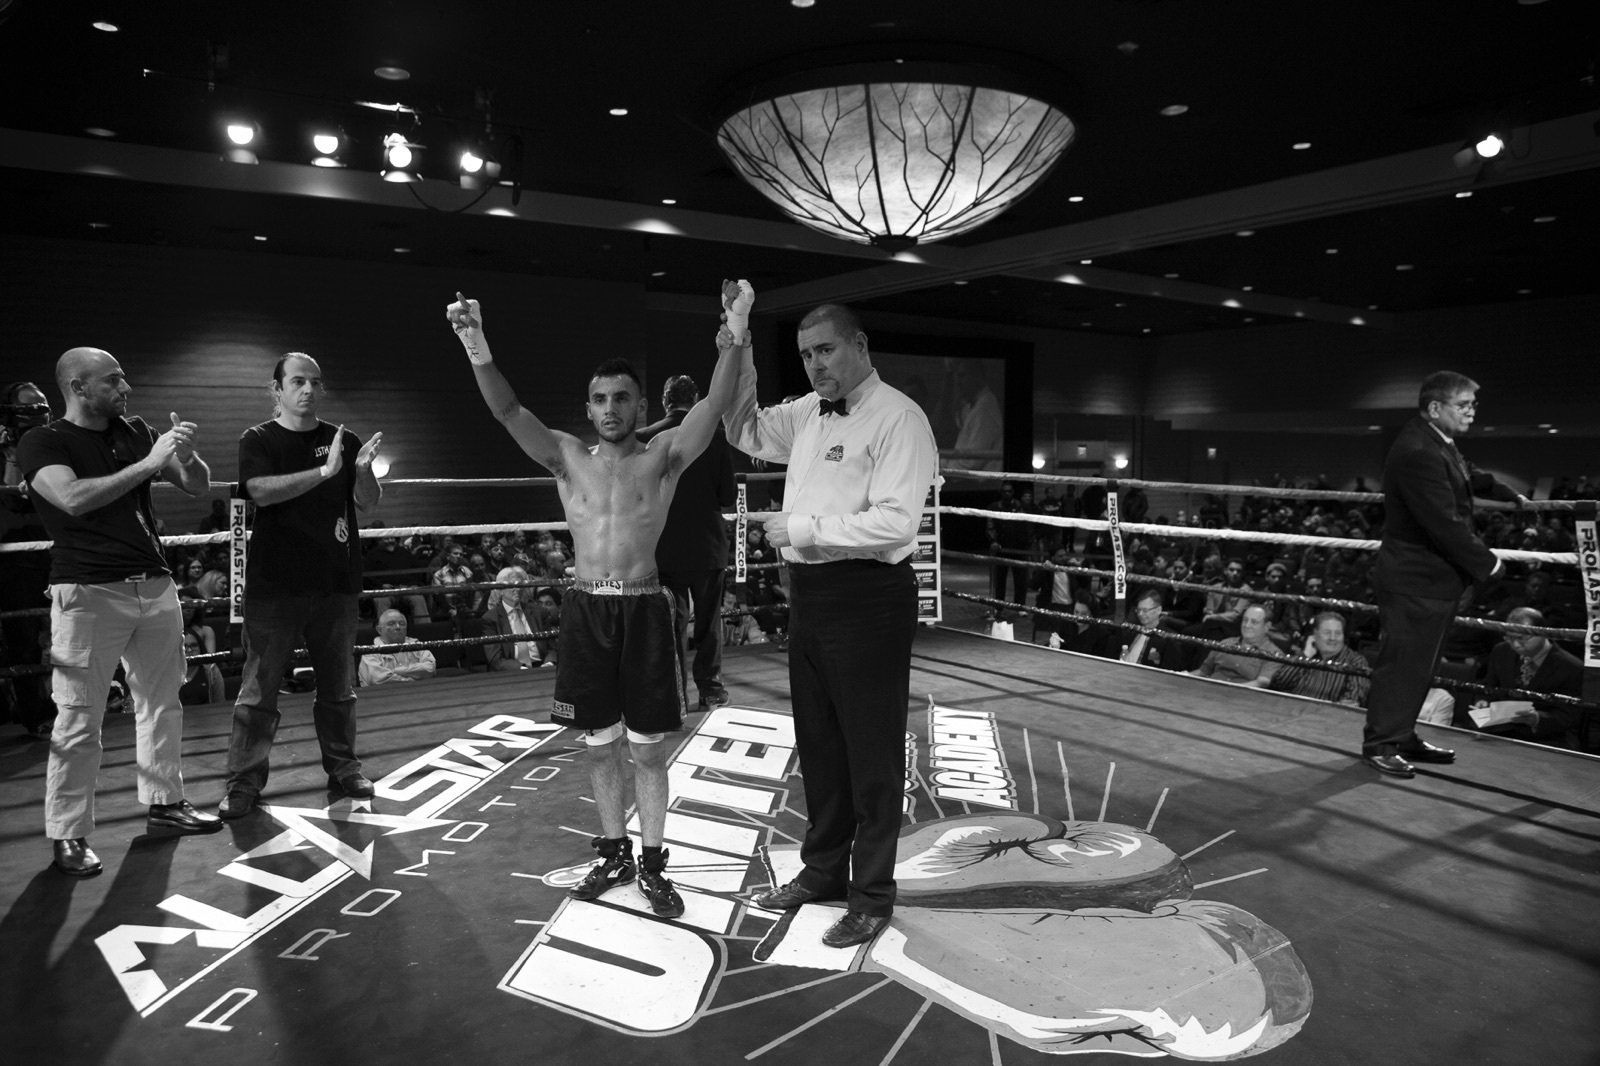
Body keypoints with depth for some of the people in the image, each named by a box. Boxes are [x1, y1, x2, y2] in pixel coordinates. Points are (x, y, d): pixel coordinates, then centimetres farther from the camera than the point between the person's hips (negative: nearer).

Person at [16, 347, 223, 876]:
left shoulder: (136, 432, 12)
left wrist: (185, 455, -10)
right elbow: (73, 498, -20)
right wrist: (148, 463, -21)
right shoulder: (43, 443, -2)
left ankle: (164, 801, 25)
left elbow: (198, 485, 11)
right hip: (88, 593, -5)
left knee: (162, 704, 11)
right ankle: (68, 836, 7)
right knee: (79, 720, -2)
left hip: (155, 587, 5)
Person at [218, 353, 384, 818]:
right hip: (274, 586, -3)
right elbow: (262, 491, -17)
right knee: (259, 689, 1)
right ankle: (244, 783, 11)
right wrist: (324, 471, -27)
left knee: (338, 688, 11)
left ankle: (342, 768, 24)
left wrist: (362, 470, -17)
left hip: (335, 584, 3)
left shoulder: (341, 440, 8)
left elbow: (368, 503, 4)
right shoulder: (259, 440, 0)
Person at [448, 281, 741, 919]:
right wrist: (477, 350, -23)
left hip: (644, 609, -2)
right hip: (585, 609, 3)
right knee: (600, 745, 13)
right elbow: (508, 412, -7)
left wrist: (732, 340, -30)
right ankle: (614, 854, 30)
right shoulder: (568, 458, 6)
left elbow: (714, 406, -15)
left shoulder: (662, 458, 0)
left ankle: (652, 863, 21)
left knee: (647, 748, 6)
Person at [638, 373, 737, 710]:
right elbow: (728, 498, -6)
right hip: (707, 543, 0)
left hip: (664, 546, 1)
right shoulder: (715, 437, -9)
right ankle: (710, 688, 18)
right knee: (707, 619, 13)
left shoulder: (646, 438, -7)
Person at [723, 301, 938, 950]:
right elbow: (746, 433, 26)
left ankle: (873, 896, 22)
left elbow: (894, 522, -22)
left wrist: (802, 526, -16)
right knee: (817, 742, 19)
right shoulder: (807, 414, 12)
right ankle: (823, 868, 38)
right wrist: (739, 360, 11)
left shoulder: (898, 419, -12)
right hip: (809, 593, 8)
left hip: (868, 597, -8)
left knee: (871, 751, 5)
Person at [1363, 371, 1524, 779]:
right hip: (1416, 580, -10)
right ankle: (1381, 744, 8)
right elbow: (1446, 523, -24)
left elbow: (1467, 475, 33)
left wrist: (1508, 494, 42)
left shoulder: (1438, 443, 10)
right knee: (1402, 664, -3)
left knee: (1418, 663, 17)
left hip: (1434, 576, 10)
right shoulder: (1418, 453, -24)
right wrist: (1486, 562, -14)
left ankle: (1402, 736, 27)